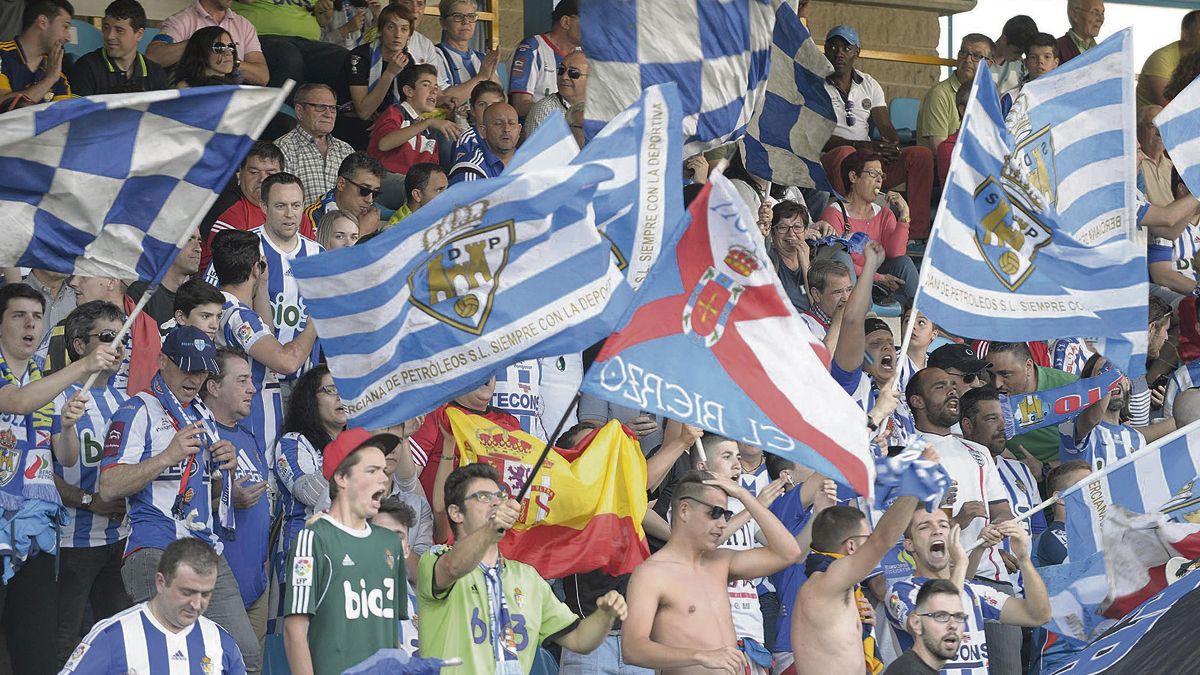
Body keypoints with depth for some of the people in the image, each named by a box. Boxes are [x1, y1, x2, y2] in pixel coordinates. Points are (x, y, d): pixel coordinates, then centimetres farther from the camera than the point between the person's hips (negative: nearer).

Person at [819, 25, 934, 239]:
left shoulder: (869, 85, 19)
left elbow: (886, 129, 12)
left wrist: (892, 145, -14)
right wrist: (860, 145, -22)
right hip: (829, 159, -5)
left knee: (922, 155, -14)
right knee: (845, 153, -40)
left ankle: (918, 234, -19)